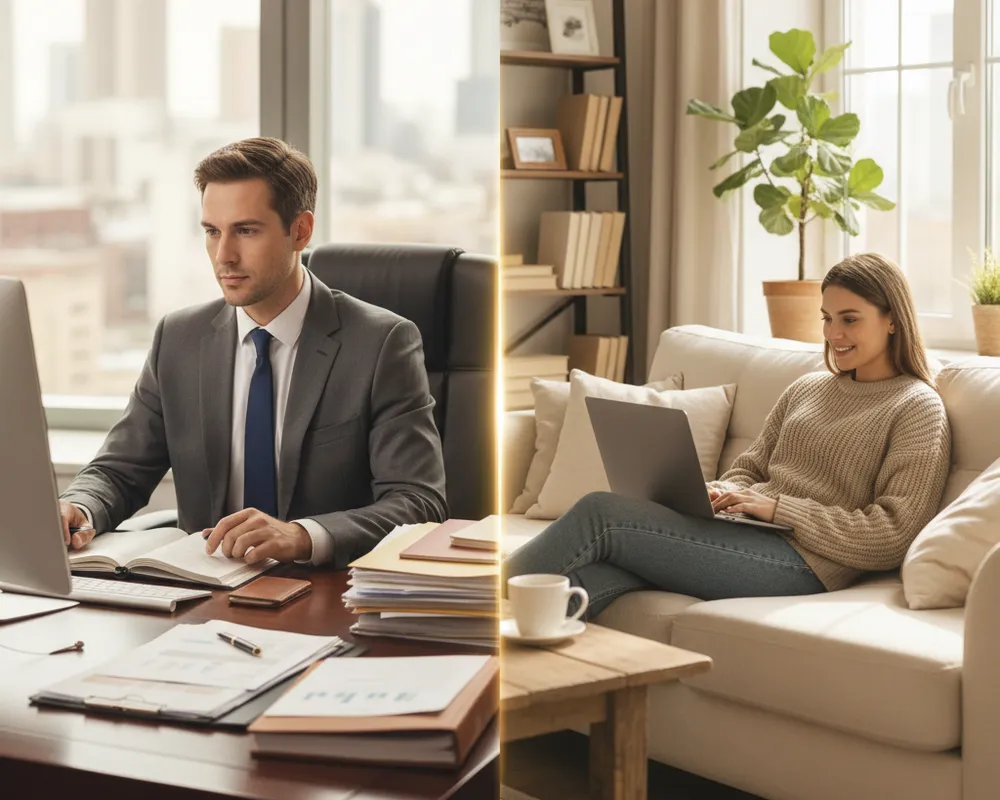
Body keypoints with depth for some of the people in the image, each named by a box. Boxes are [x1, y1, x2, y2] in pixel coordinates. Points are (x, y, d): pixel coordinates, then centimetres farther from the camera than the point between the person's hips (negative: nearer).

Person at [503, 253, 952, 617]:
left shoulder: (918, 408, 1)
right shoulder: (806, 390, 24)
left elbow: (892, 536, -9)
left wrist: (777, 507, -14)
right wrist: (719, 492, 0)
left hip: (801, 563, -6)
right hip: (747, 539, 6)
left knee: (600, 514, -20)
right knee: (594, 577, -26)